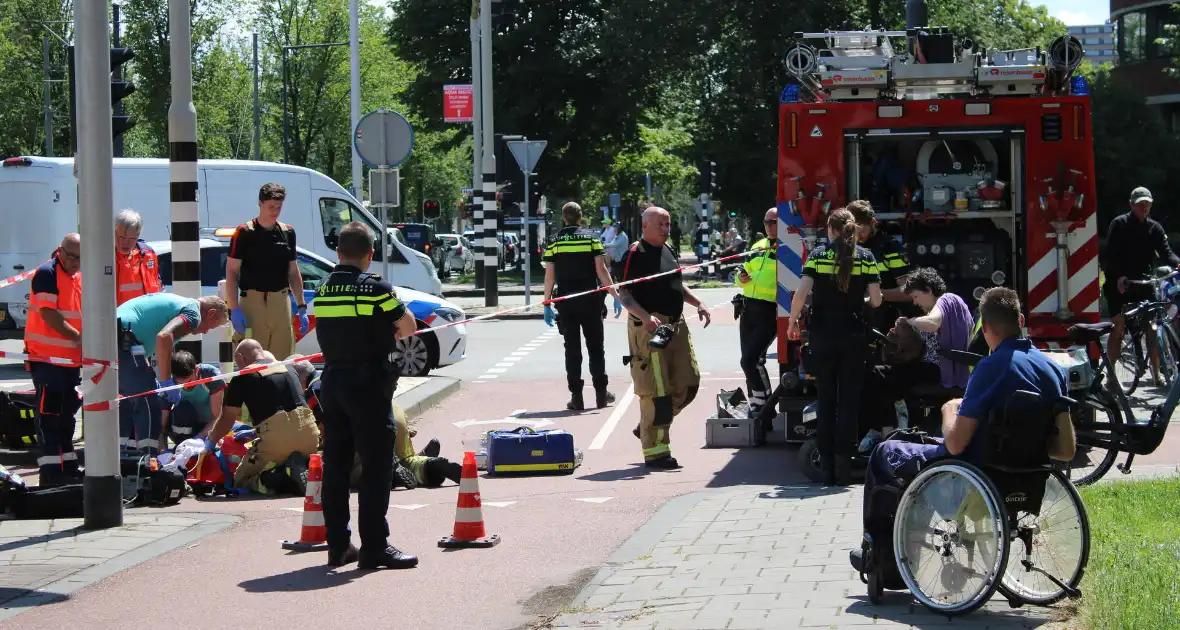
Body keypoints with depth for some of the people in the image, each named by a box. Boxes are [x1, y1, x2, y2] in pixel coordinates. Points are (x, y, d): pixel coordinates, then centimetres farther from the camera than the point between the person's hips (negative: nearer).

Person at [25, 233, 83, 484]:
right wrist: (78, 337, -18)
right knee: (49, 415, -8)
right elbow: (48, 314, -18)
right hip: (47, 357, -8)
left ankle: (68, 469, 22)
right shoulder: (47, 273, -12)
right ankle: (51, 472, -8)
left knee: (67, 416, 14)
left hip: (72, 358, 8)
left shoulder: (80, 276, 12)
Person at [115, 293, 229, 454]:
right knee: (148, 406, -4)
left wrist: (153, 379, 28)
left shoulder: (176, 302, 27)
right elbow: (164, 337, -21)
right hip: (122, 342, -10)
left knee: (131, 401, 22)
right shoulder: (192, 312, -2)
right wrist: (166, 381, -14)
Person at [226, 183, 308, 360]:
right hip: (252, 302, -5)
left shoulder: (288, 233, 12)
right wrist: (234, 309, -13)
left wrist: (301, 307, 11)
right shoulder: (245, 233, -3)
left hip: (281, 303, 5)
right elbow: (231, 271, -4)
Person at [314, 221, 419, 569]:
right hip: (369, 384, -6)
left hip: (332, 381, 6)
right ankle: (374, 547, -3)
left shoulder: (322, 290, 6)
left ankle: (338, 545, 13)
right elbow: (408, 327, -2)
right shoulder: (375, 289, -12)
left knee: (335, 465, 10)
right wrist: (392, 327, 19)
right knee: (376, 467, -2)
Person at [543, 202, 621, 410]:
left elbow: (550, 276, -2)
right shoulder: (591, 239, -2)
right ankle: (601, 394, 12)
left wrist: (547, 304, 3)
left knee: (572, 349, 5)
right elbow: (601, 270, -7)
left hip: (565, 301, 1)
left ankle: (576, 397, 2)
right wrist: (615, 295, -2)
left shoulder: (554, 242, 0)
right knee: (595, 347, 10)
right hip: (590, 300, 0)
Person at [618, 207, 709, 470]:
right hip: (649, 328, -9)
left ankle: (646, 428, 27)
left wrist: (697, 303, 15)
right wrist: (645, 317, -27)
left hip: (676, 326, 9)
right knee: (655, 391, -6)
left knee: (687, 384, 10)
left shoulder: (669, 250, 15)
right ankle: (655, 451, 1)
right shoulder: (636, 254, -10)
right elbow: (624, 295, -14)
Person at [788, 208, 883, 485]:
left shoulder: (818, 255, -2)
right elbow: (876, 299, -4)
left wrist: (792, 321, 1)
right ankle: (844, 461, -1)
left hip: (823, 335, 0)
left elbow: (801, 293, -12)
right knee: (849, 399, 5)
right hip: (853, 335, 0)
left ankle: (826, 465, 7)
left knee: (825, 399, 8)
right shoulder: (866, 257, 1)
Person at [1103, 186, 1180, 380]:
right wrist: (1119, 276, -26)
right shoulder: (1119, 224, -4)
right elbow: (1111, 254, -12)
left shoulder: (1154, 228, 7)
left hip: (1142, 281, 4)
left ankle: (1156, 373, 3)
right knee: (1118, 328, -6)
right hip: (1118, 282, -3)